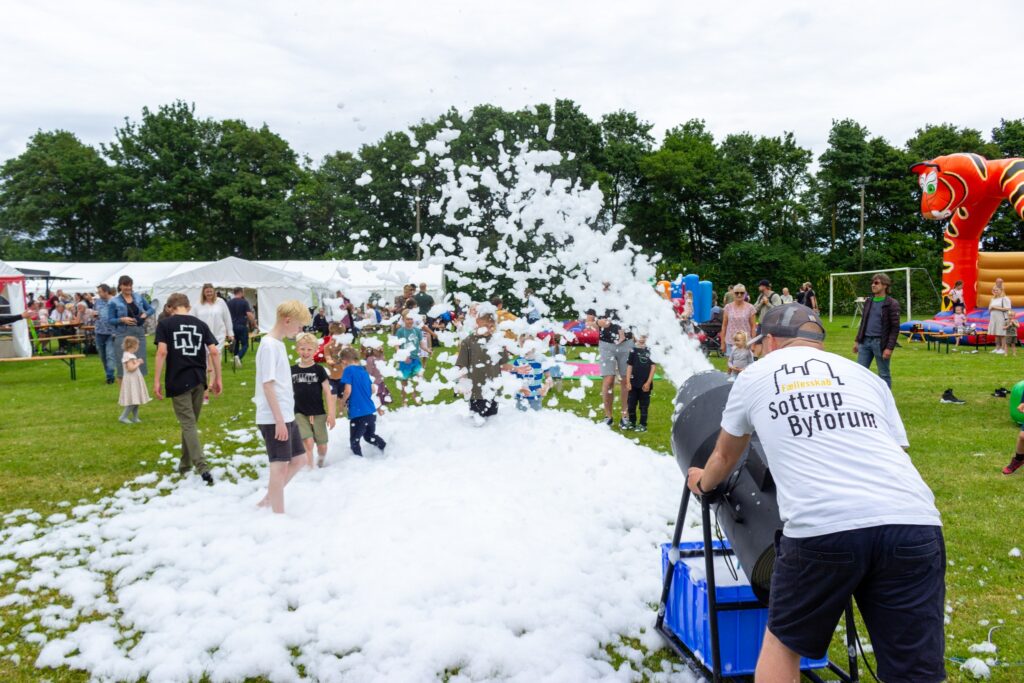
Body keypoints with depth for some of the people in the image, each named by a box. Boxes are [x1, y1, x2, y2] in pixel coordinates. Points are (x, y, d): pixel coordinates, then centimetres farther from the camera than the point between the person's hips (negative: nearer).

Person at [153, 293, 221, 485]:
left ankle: (203, 468, -16)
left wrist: (156, 380, -6)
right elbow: (214, 352, 2)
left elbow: (162, 352, -10)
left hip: (178, 381, -3)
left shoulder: (164, 324, 1)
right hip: (198, 380, 4)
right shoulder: (200, 324, 9)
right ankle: (185, 464, 28)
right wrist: (217, 379, 9)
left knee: (188, 424, -3)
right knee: (191, 422, 18)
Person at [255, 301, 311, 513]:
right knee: (280, 466, -3)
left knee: (298, 459, 15)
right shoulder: (269, 345, -15)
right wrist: (279, 420, -20)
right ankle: (279, 516, 6)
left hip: (286, 416, 9)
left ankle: (268, 499, 26)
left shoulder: (279, 344, 13)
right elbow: (267, 385, -19)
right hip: (274, 419, -9)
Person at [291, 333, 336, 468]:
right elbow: (289, 393, 11)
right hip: (300, 413, 1)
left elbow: (328, 392, -5)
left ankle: (320, 465, 36)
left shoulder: (319, 369, -4)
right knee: (308, 442, -17)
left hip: (318, 414, -1)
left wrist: (331, 414, -11)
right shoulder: (292, 370, 3)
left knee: (322, 446, 5)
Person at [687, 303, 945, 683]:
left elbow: (725, 457, 36)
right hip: (912, 522, 3)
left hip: (821, 526, -2)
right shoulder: (866, 375, 25)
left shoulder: (755, 376, 21)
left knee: (783, 640, 21)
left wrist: (703, 482, 58)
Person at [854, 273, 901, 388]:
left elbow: (895, 328, -9)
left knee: (884, 374, 5)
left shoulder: (892, 304, -7)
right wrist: (857, 340, 14)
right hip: (865, 341, 6)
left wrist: (889, 347, -16)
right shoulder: (868, 302, 12)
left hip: (880, 343, -5)